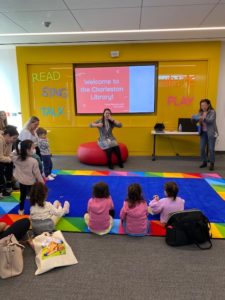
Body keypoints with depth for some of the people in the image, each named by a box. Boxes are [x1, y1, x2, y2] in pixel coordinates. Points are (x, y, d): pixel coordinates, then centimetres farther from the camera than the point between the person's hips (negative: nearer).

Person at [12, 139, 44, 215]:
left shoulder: (16, 159, -13)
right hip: (31, 182, -5)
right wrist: (42, 182, -6)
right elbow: (37, 173, -18)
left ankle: (21, 210, 37)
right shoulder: (33, 161, -27)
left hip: (21, 181, 5)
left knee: (22, 195, 22)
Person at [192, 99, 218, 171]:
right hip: (203, 133, 5)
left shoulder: (212, 112, -6)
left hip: (211, 133, -5)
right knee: (202, 148, 4)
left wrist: (204, 118, -34)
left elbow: (211, 120, -20)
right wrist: (199, 118, -20)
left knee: (211, 149, -4)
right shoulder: (200, 113, 10)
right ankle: (204, 162, 20)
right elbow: (194, 117, 0)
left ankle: (212, 164, 8)